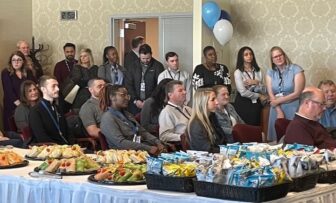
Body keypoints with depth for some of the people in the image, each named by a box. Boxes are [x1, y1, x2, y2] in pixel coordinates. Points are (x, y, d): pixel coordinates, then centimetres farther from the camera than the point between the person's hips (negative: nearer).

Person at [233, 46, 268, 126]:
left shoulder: (258, 71, 7)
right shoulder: (238, 72, -7)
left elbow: (264, 91, 4)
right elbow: (243, 92, -14)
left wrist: (256, 83, -15)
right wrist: (259, 96, -4)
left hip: (256, 104, 4)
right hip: (243, 104, -4)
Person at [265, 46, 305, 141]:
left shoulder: (296, 70, -5)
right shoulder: (270, 73, 8)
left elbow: (297, 93, -9)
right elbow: (271, 94, 1)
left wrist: (278, 101, -5)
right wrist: (279, 111, -10)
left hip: (293, 109, -3)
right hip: (276, 109, 3)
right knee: (276, 138, 2)